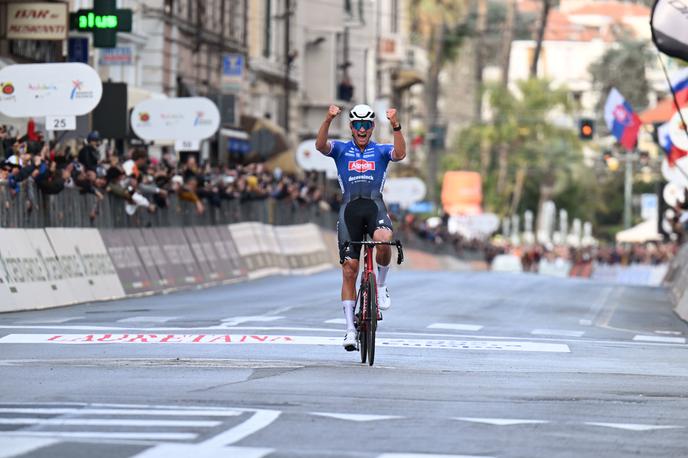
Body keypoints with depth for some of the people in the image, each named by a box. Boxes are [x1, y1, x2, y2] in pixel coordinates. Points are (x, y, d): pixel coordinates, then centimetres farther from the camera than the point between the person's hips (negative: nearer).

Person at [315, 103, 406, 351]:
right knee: (349, 270, -2)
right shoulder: (341, 149, 12)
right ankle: (350, 328, 3)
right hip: (350, 207, 1)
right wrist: (328, 119, -25)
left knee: (384, 240, -35)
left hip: (375, 205, -1)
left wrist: (395, 125, -24)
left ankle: (381, 285, -6)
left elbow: (400, 153, -10)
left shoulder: (381, 151, 12)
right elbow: (320, 145, -9)